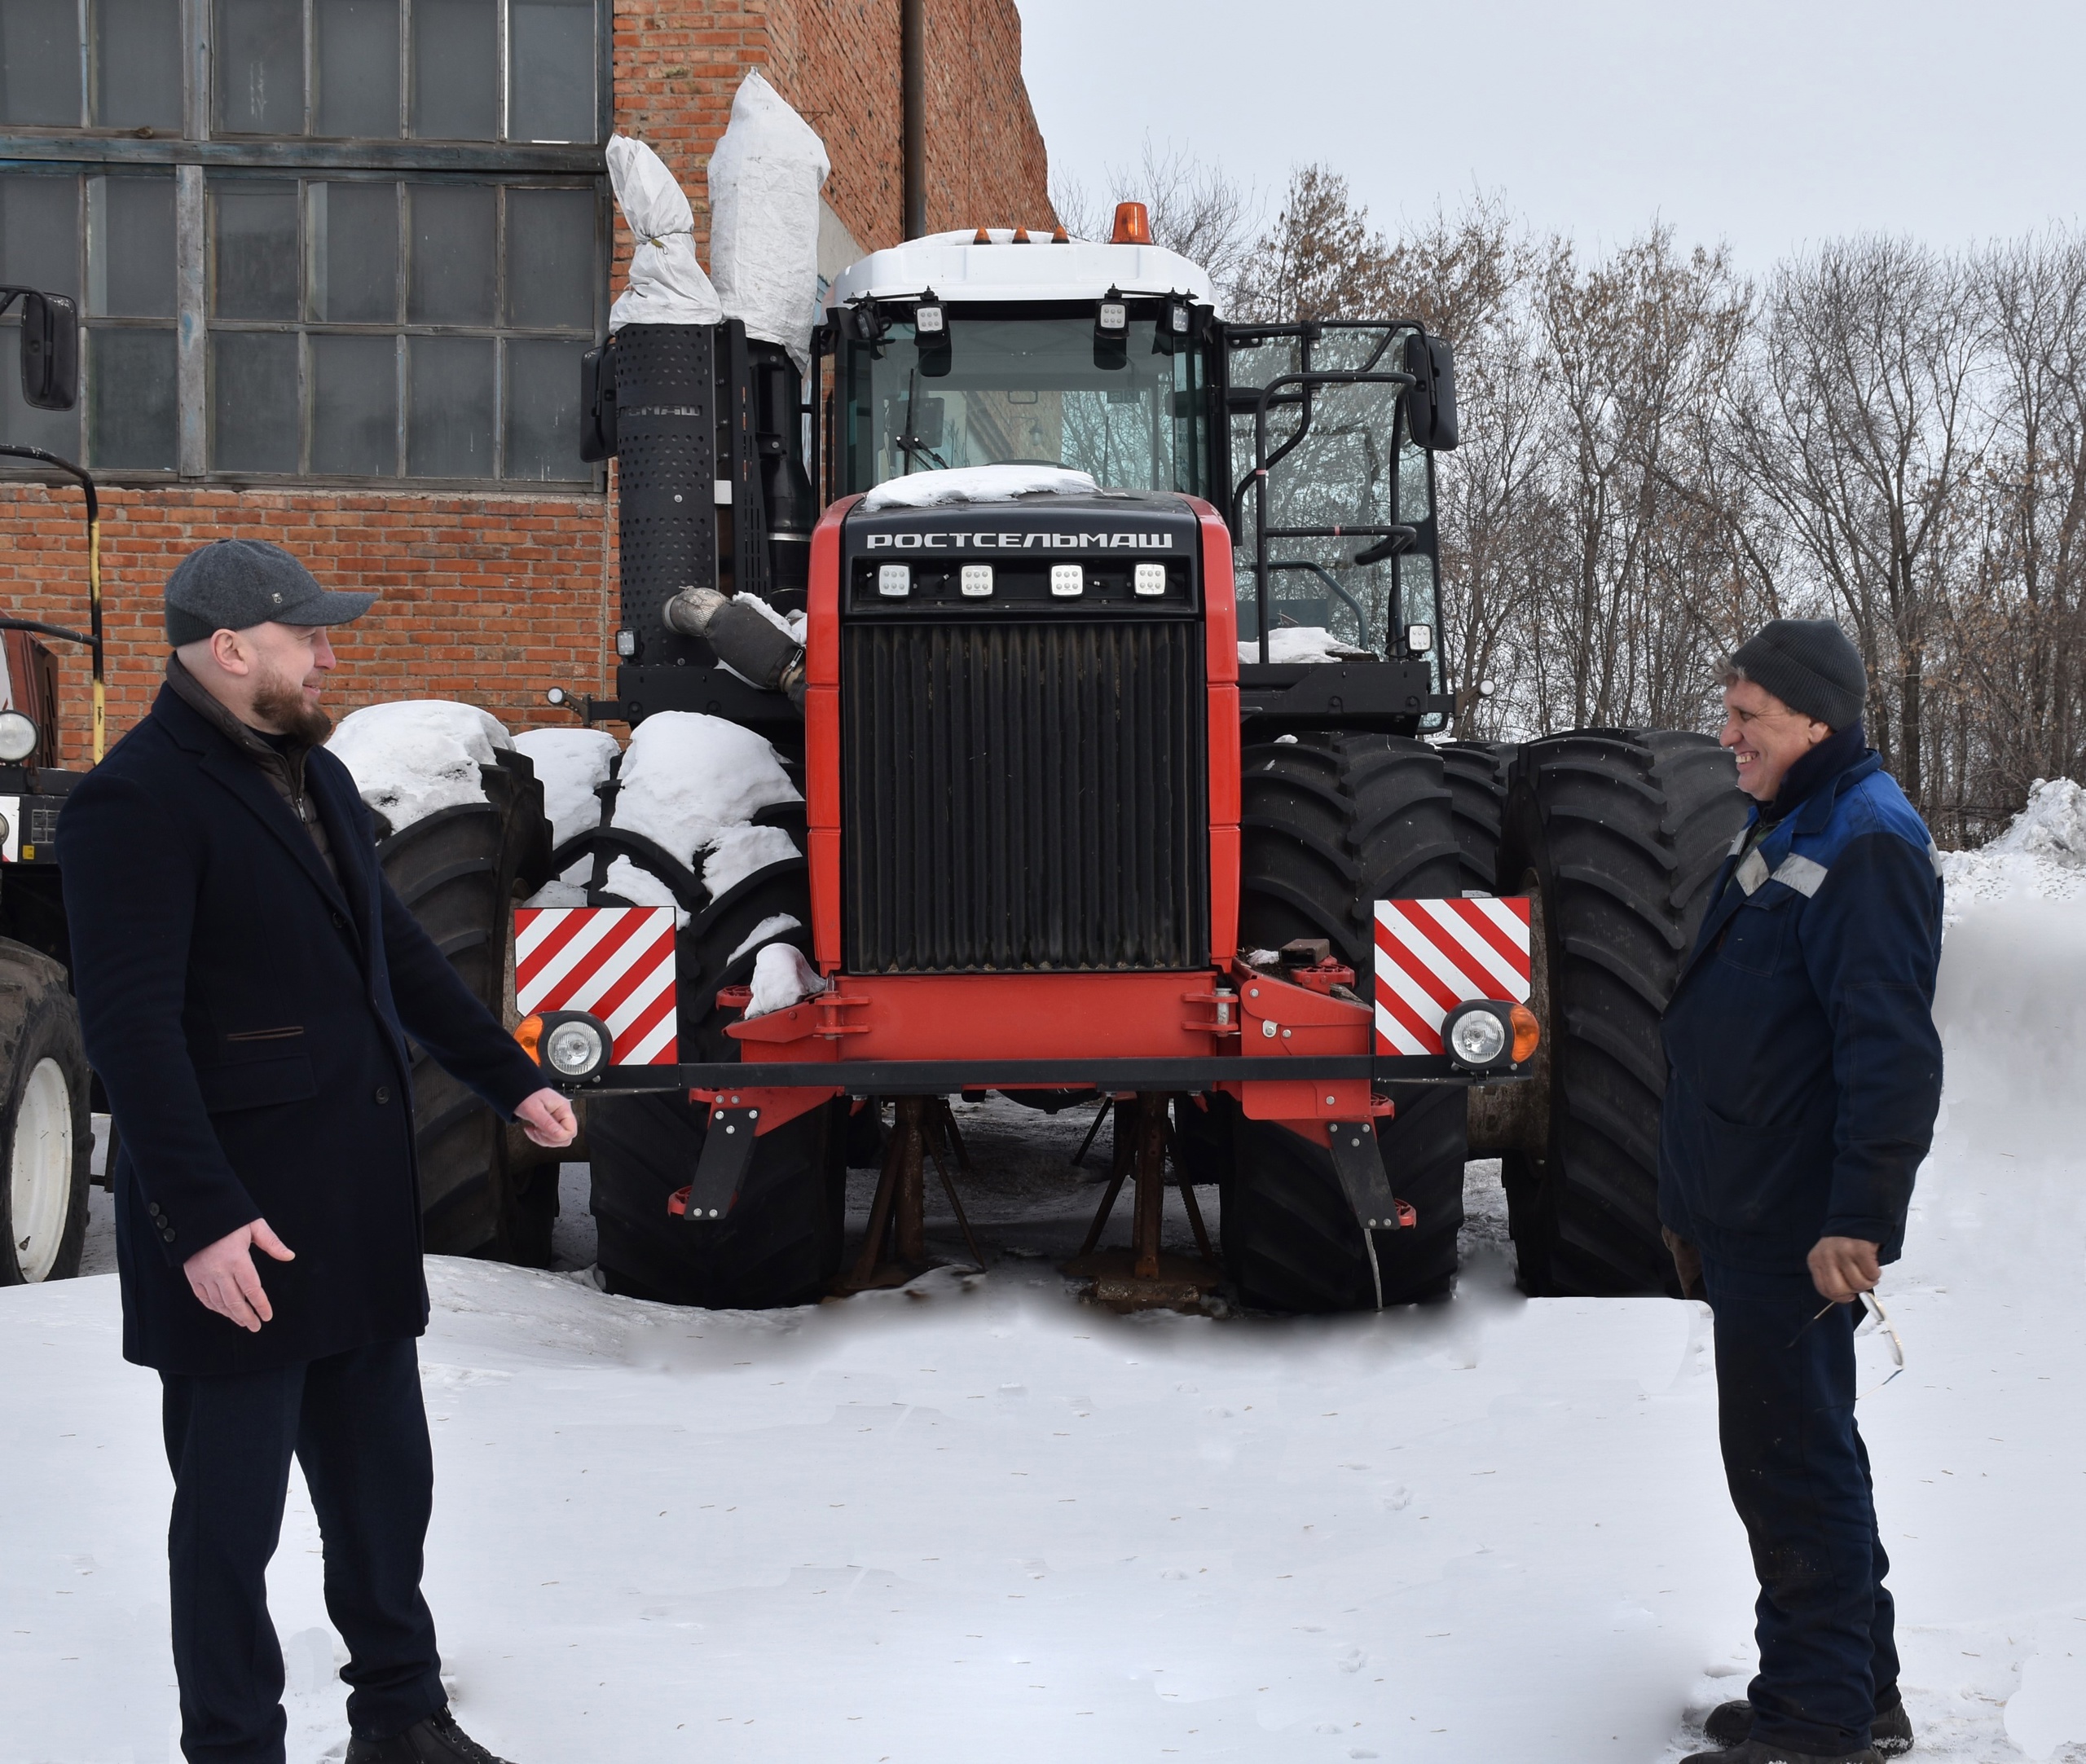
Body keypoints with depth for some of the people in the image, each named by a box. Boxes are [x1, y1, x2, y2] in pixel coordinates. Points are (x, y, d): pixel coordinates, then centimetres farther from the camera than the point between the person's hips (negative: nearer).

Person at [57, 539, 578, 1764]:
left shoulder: (316, 777, 14)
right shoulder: (140, 801, -15)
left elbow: (399, 952, 23)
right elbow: (131, 1024, -20)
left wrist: (509, 1078, 19)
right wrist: (202, 1215, -25)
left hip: (365, 1210, 8)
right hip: (241, 1240, -8)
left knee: (385, 1480, 18)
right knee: (233, 1510, 5)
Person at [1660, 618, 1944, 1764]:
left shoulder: (1867, 849, -16)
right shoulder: (1785, 833, 16)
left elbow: (1892, 1054, -23)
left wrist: (1859, 1218, -27)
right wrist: (1695, 1201, 25)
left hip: (1799, 1229, -10)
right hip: (1747, 1217, 10)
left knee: (1788, 1458, -3)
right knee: (1802, 1453, 17)